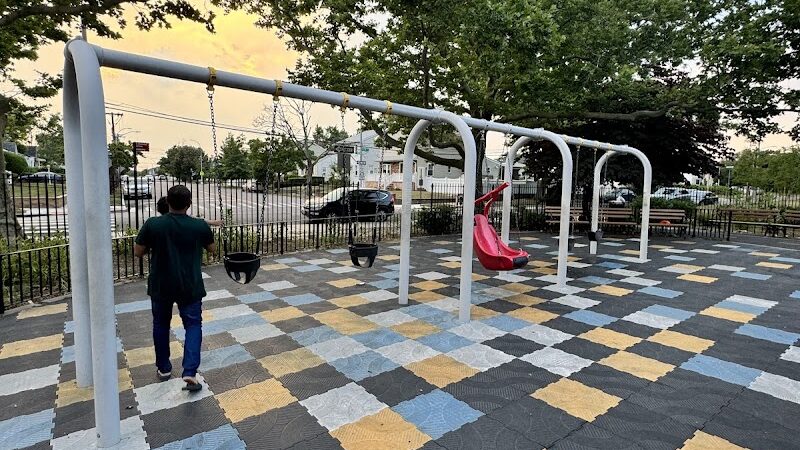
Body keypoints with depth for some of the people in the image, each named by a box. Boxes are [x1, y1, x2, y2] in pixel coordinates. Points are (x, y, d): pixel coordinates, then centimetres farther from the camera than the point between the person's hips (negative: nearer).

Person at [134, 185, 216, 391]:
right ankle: (190, 373, -5)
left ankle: (163, 369, 33)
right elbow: (212, 249, 4)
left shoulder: (152, 224, -11)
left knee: (161, 325, 21)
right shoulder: (200, 226, -11)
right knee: (193, 325, 9)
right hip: (190, 287, -1)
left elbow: (138, 252, -2)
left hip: (160, 286, 1)